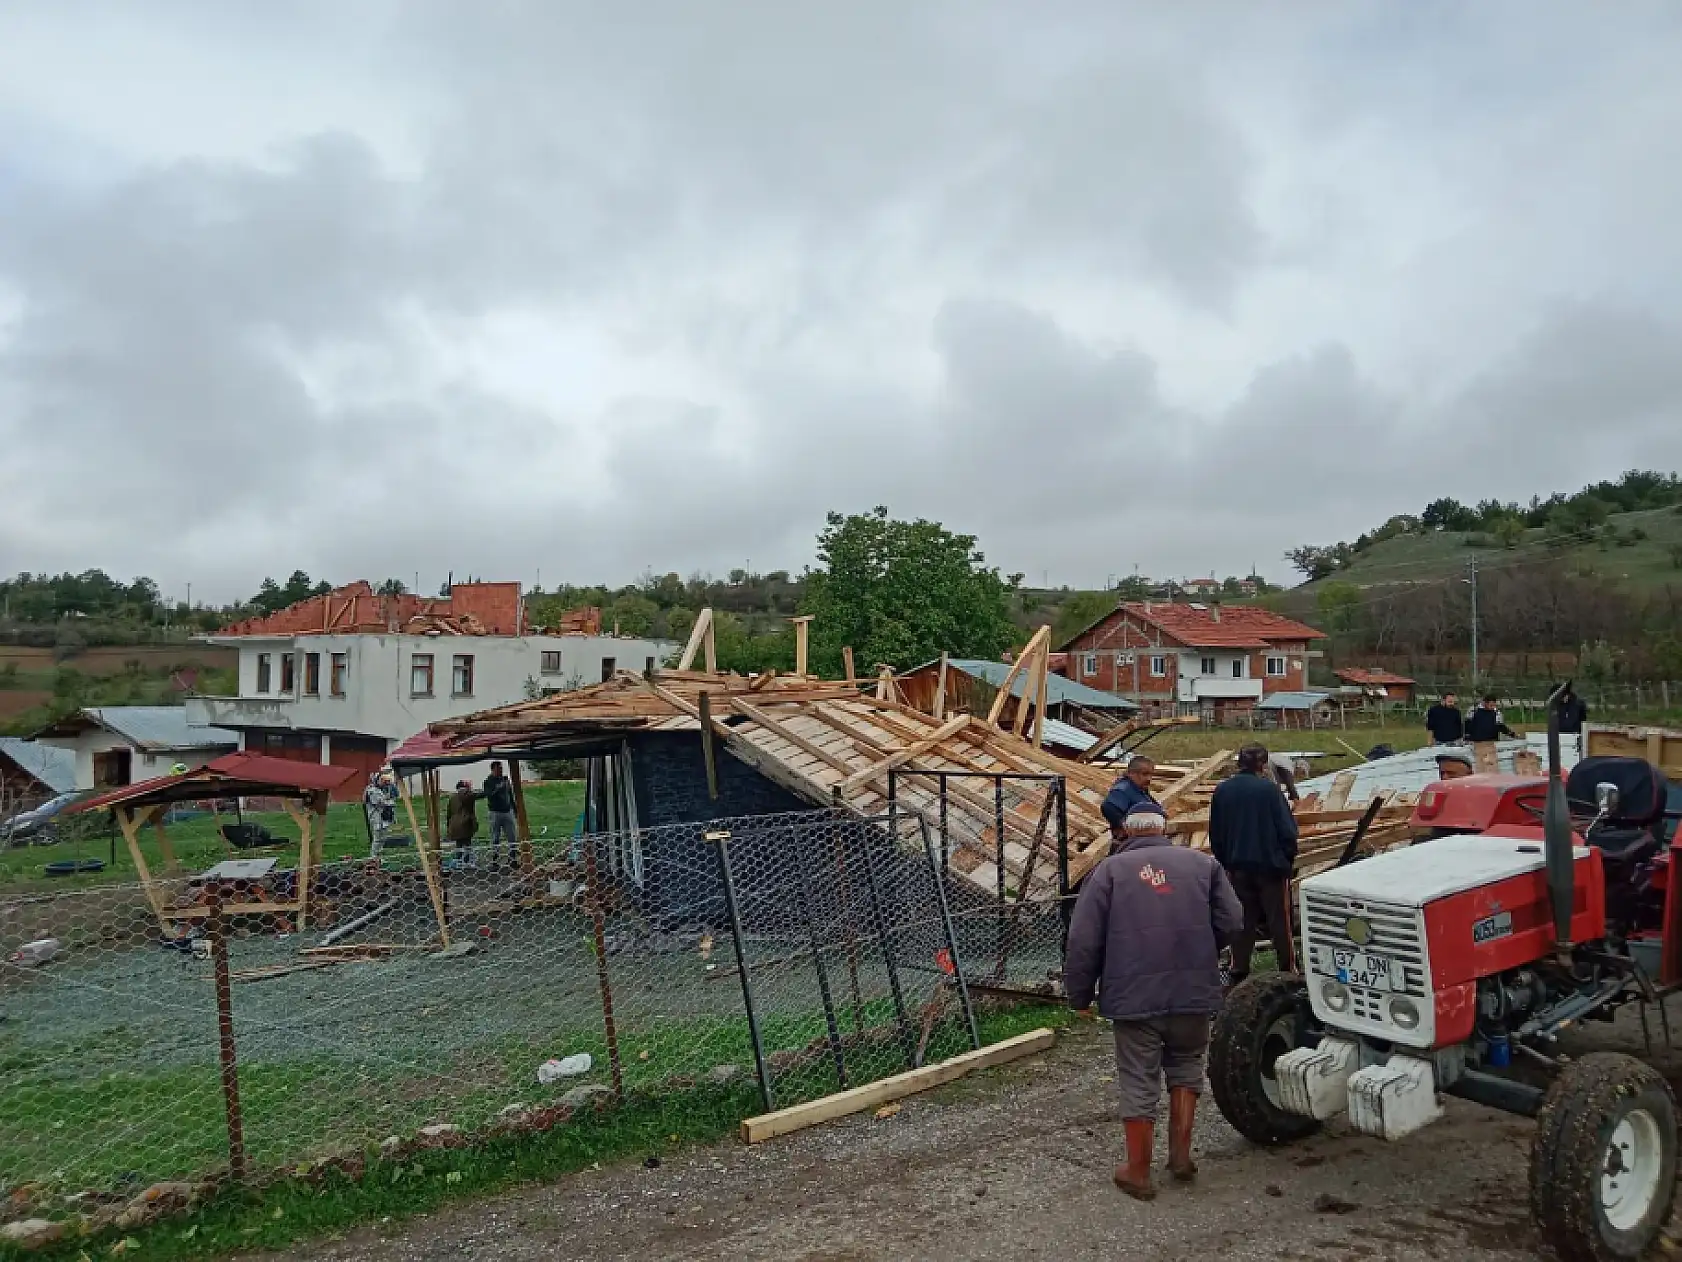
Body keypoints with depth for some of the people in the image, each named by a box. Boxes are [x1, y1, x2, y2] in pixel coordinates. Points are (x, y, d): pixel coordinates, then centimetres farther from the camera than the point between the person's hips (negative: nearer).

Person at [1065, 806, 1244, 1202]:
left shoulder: (1110, 870, 0)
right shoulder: (1202, 863, 6)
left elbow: (1083, 941, -6)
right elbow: (1231, 921, 3)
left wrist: (1079, 995, 6)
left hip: (1134, 996, -2)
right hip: (1194, 992, 2)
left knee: (1139, 1083, 8)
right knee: (1185, 1066, 24)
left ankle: (1138, 1173, 17)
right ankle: (1180, 1153, 24)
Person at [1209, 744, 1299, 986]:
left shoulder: (1221, 791, 1)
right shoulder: (1269, 789, -14)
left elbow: (1215, 834, 7)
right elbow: (1287, 829, -11)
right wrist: (1289, 859, 4)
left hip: (1237, 867, 4)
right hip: (1271, 864, -4)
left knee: (1243, 921, 12)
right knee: (1279, 919, 9)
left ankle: (1239, 972, 14)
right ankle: (1287, 969, 16)